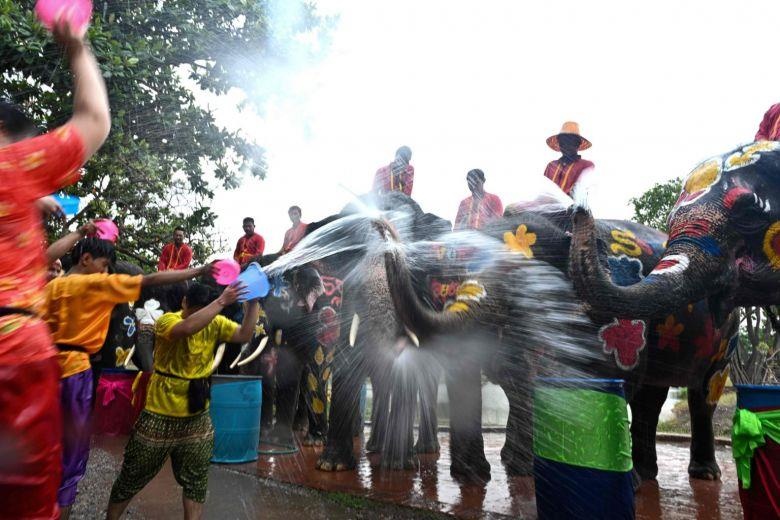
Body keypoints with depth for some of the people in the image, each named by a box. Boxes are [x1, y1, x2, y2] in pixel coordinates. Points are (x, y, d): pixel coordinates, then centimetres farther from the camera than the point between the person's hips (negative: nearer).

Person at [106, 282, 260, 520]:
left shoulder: (215, 324, -3)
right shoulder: (167, 320, -17)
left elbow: (244, 335, -15)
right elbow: (187, 327, -39)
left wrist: (253, 302, -26)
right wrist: (222, 301, -41)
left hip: (197, 417, 4)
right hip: (160, 414, -3)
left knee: (196, 480, 14)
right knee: (133, 476, 16)